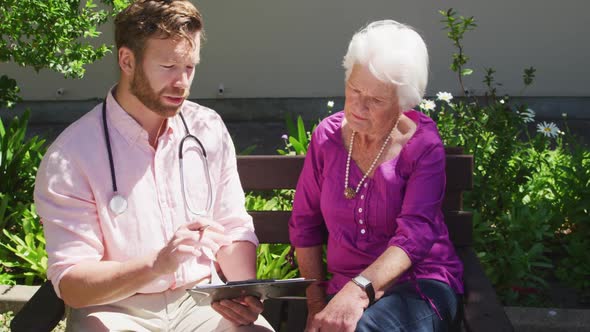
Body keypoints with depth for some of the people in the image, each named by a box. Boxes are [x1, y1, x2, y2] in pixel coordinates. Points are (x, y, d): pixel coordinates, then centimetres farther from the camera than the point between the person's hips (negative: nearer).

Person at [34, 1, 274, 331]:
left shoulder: (209, 129, 1)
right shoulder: (70, 157, -12)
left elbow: (234, 230, 6)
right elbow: (71, 285, -14)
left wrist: (244, 291, -14)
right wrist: (158, 263, -31)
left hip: (201, 301, 3)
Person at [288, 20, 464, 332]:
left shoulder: (423, 145, -9)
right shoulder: (328, 136, 1)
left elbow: (415, 233, -20)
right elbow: (304, 223, 6)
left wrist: (358, 291, -34)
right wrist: (316, 302, 0)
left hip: (421, 281, -3)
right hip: (345, 287, 3)